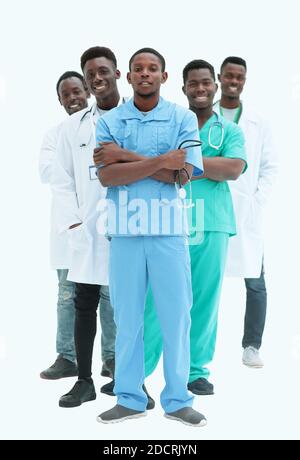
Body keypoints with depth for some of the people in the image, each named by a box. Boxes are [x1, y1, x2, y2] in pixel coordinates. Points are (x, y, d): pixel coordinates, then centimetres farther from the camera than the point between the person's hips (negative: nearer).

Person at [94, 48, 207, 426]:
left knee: (175, 315, 5)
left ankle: (177, 399, 19)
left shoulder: (183, 119, 2)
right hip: (124, 230, 1)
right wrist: (159, 161, -15)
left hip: (168, 230, -1)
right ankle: (129, 398, 21)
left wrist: (126, 156, -10)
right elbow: (105, 175, -9)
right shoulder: (109, 121, 5)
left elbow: (182, 174, -10)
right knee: (127, 316, 8)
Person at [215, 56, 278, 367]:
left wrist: (258, 200, -3)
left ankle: (251, 346, 9)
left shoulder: (259, 124, 11)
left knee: (255, 282, 0)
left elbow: (270, 166, 9)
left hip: (247, 212, 2)